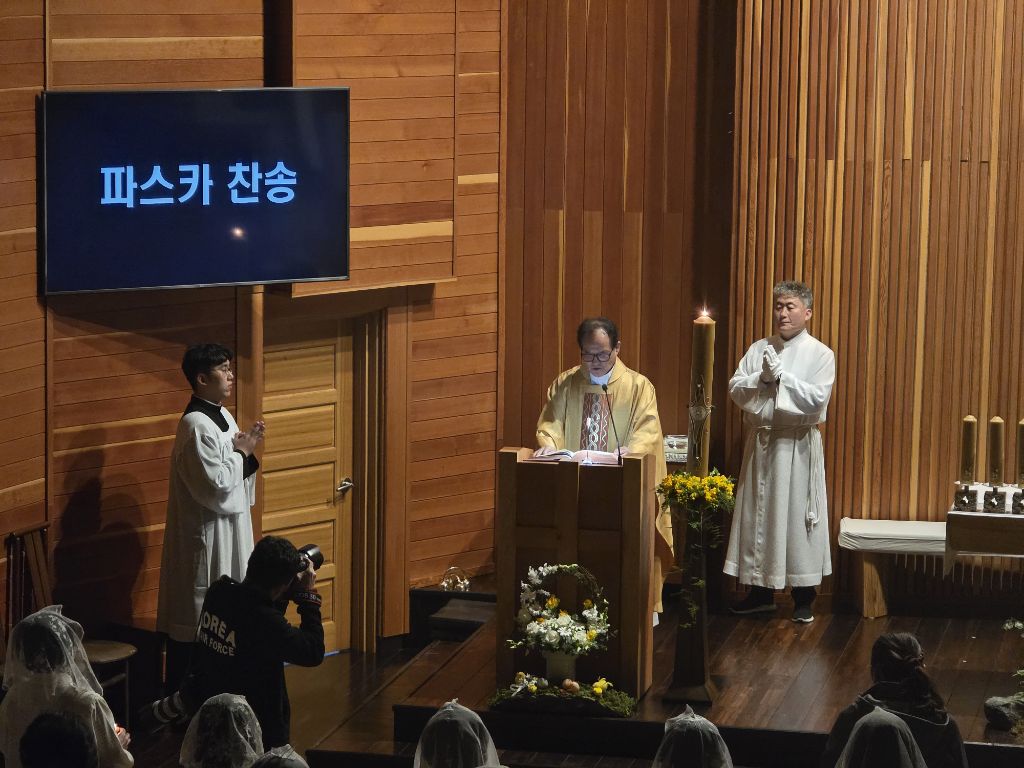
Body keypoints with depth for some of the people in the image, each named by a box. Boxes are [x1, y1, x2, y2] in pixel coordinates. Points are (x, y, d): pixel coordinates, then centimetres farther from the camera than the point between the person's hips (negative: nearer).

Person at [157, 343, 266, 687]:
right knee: (197, 621, -3)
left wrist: (247, 450, -2)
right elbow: (216, 486, -24)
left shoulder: (222, 417, 10)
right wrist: (242, 452, -12)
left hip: (228, 533, 10)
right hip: (206, 538, -10)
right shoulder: (196, 426, -21)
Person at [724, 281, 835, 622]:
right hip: (760, 442, 4)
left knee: (796, 516, -1)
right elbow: (735, 389, 1)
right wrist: (762, 378, -15)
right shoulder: (759, 349, 9)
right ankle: (761, 591, 19)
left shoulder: (820, 354, -3)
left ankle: (803, 597, 8)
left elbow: (817, 399, -15)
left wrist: (781, 375, -17)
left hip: (797, 447, -4)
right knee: (757, 515, 8)